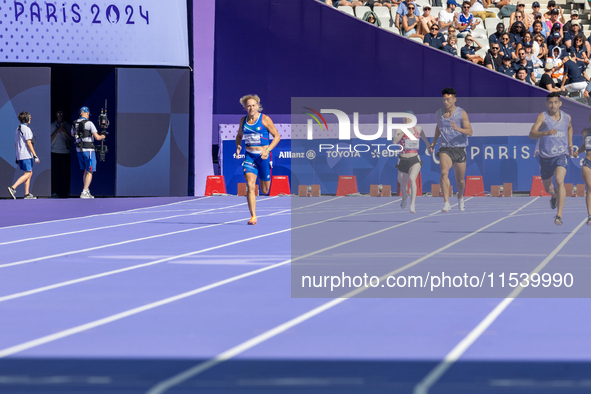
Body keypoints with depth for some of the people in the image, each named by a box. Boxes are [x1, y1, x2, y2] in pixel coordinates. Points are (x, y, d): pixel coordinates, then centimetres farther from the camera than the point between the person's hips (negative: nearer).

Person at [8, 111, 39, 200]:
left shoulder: (17, 129, 16)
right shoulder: (26, 129, -12)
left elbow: (16, 144, 18)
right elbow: (28, 143, -17)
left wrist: (17, 157, 22)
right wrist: (35, 156, -17)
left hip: (20, 156, 9)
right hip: (26, 155, -9)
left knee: (29, 173, 12)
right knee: (27, 174, -7)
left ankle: (27, 194, 8)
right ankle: (13, 187, -19)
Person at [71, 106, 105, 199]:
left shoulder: (74, 124, 7)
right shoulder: (89, 123, -15)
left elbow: (72, 134, 28)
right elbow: (97, 137, -17)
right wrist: (102, 136, 7)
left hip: (79, 150, 7)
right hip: (88, 150, -7)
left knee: (86, 171, 20)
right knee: (90, 172, -2)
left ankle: (87, 192, 21)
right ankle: (84, 193, -11)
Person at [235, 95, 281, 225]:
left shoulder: (265, 119, -8)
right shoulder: (243, 120, 5)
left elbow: (277, 136, -4)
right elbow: (239, 136, 21)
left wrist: (267, 150, -17)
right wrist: (238, 146, 1)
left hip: (263, 156, -2)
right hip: (249, 156, 2)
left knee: (265, 191, 8)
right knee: (250, 186, -16)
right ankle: (253, 216, -16)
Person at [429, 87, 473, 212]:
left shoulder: (462, 113, -7)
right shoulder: (439, 113, 4)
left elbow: (470, 132, -14)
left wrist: (458, 128, -32)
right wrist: (433, 142, 17)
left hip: (459, 149, -1)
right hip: (445, 149, 1)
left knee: (460, 180, 10)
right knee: (444, 172, -26)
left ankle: (460, 198, 43)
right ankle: (446, 203, -32)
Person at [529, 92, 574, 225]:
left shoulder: (566, 117, 4)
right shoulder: (542, 117, -9)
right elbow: (532, 134, -23)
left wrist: (570, 144, 20)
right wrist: (546, 133, -41)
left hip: (561, 155, 0)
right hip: (545, 157, 0)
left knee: (559, 181, -25)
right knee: (548, 188, 16)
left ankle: (559, 215, -28)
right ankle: (554, 194, 56)